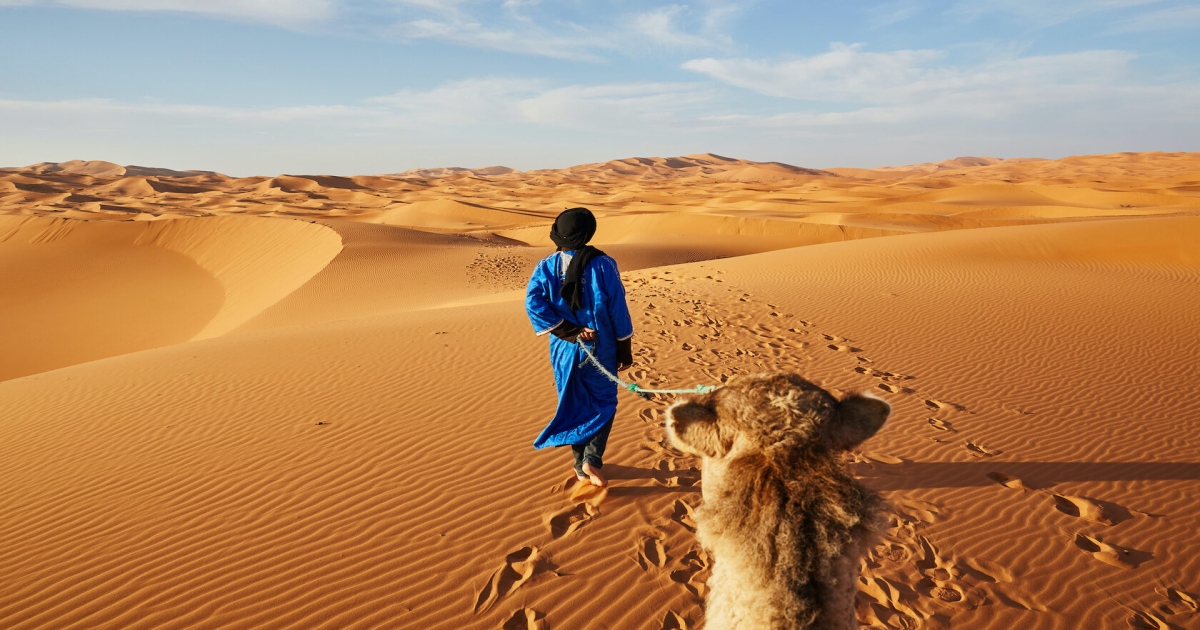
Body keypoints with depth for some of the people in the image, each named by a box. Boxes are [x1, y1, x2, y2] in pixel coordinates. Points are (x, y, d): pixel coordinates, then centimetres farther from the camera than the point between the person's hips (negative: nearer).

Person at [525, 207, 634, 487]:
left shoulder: (546, 267, -4)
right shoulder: (602, 264, -9)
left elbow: (533, 303, -17)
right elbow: (618, 309, -8)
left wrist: (569, 331, -14)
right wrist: (625, 349, 1)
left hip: (564, 350, 2)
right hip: (600, 348, -2)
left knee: (573, 405, 16)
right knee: (603, 402, 15)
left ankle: (581, 467, 25)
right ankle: (592, 459, 0)